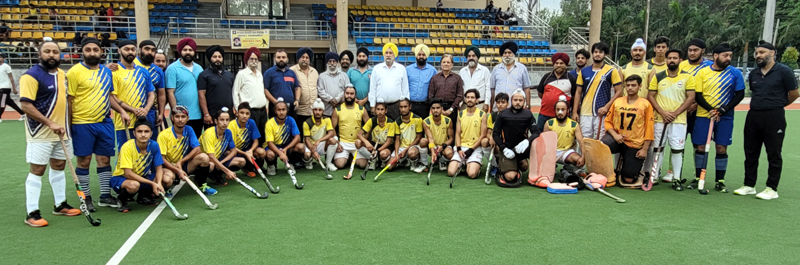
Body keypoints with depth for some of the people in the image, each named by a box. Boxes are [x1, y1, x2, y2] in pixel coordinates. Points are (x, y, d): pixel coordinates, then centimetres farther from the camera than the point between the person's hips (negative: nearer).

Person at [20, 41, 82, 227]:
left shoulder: (62, 74, 10)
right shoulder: (32, 75, -13)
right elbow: (26, 105, -18)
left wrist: (65, 124, 13)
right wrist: (50, 123, -22)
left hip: (62, 131, 7)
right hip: (40, 134, -7)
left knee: (59, 166, 15)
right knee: (37, 170, -4)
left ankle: (60, 205, 26)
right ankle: (32, 213, 3)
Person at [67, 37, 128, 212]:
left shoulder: (106, 71, 11)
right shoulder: (75, 72, -6)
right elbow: (69, 99, -7)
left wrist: (121, 111, 8)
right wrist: (69, 124, -10)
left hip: (105, 122, 5)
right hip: (83, 124, -5)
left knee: (104, 159, 10)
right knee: (84, 160, 3)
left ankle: (105, 196, 20)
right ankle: (86, 198, 15)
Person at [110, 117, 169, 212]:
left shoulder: (154, 145, -11)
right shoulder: (127, 147, -24)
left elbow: (159, 168, -6)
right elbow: (128, 174, -28)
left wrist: (158, 183, -27)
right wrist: (152, 183, -32)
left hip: (142, 177, 5)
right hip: (121, 178, -5)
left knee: (167, 180, -17)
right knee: (134, 185, -40)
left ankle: (143, 196, 10)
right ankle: (122, 199, -3)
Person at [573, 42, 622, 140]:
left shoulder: (611, 71, 2)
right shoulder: (583, 71, 11)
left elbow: (619, 91, 1)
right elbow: (578, 92, 12)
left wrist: (606, 107, -11)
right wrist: (574, 112, 5)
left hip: (601, 113, -3)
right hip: (585, 113, 3)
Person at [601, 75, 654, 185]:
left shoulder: (645, 104, 1)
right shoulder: (617, 102, 7)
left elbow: (649, 128, 0)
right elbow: (608, 121, 7)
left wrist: (645, 149, -6)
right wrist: (614, 135, -12)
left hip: (635, 145, -1)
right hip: (618, 139, 1)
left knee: (628, 180, -1)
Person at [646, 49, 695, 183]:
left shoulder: (687, 77, 1)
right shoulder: (658, 77, 6)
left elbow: (691, 98, -3)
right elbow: (650, 96, 3)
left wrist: (675, 113, -12)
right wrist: (663, 112, -9)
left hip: (679, 120, -1)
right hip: (659, 119, 1)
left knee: (677, 149, 0)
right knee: (657, 147, 5)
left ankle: (677, 178, 10)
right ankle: (654, 175, 14)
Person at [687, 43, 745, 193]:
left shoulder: (735, 73, 1)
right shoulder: (702, 72, 0)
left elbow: (740, 94, 0)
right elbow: (697, 96, -2)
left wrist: (722, 110, -11)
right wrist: (710, 109, -16)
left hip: (725, 117, 0)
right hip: (703, 116, 0)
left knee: (721, 148, 2)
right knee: (700, 147, 3)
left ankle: (720, 181, 13)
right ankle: (698, 178, 16)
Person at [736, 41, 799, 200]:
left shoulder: (783, 71, -7)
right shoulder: (753, 74, 10)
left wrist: (778, 104, 9)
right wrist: (759, 105, 12)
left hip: (774, 117, -6)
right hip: (753, 116, 6)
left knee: (774, 154, 3)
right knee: (750, 153, 10)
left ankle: (772, 189, 10)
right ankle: (749, 185, 20)